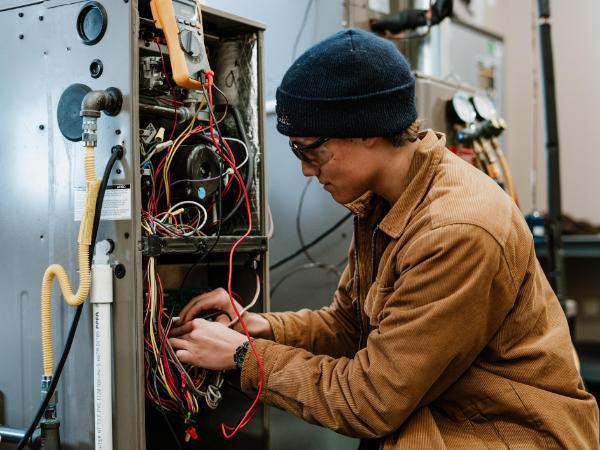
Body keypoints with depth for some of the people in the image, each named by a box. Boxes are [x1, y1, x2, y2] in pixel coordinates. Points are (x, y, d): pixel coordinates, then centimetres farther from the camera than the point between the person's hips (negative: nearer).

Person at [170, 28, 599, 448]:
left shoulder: (456, 233, -26)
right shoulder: (380, 201, 0)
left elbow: (371, 400, -21)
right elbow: (349, 323, 10)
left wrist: (244, 356, -13)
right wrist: (262, 326, -5)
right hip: (436, 414, 7)